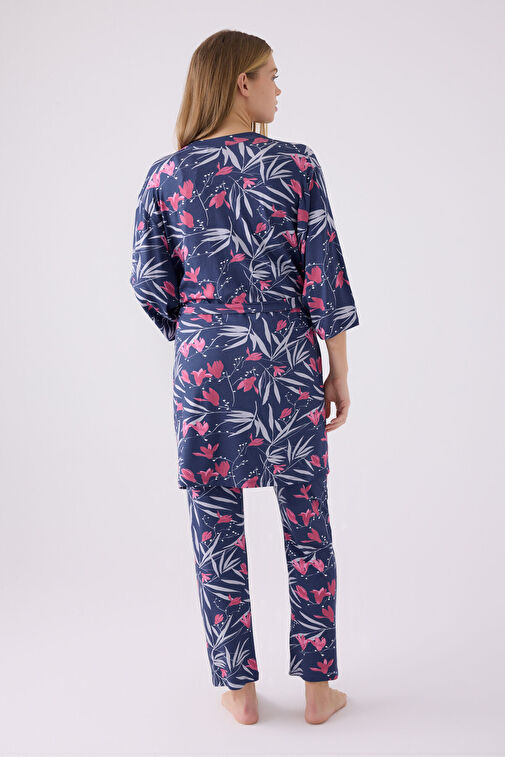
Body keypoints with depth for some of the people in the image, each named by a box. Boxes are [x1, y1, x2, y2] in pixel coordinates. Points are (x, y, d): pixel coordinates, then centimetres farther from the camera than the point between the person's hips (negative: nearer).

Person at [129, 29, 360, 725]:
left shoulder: (166, 175, 0)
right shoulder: (295, 165, -5)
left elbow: (150, 281, 3)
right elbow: (326, 276, -6)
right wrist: (339, 373, 2)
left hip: (205, 372, 2)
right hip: (289, 367, -1)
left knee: (217, 531, 11)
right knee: (307, 527, 12)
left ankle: (240, 690, 23)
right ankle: (317, 686, 23)